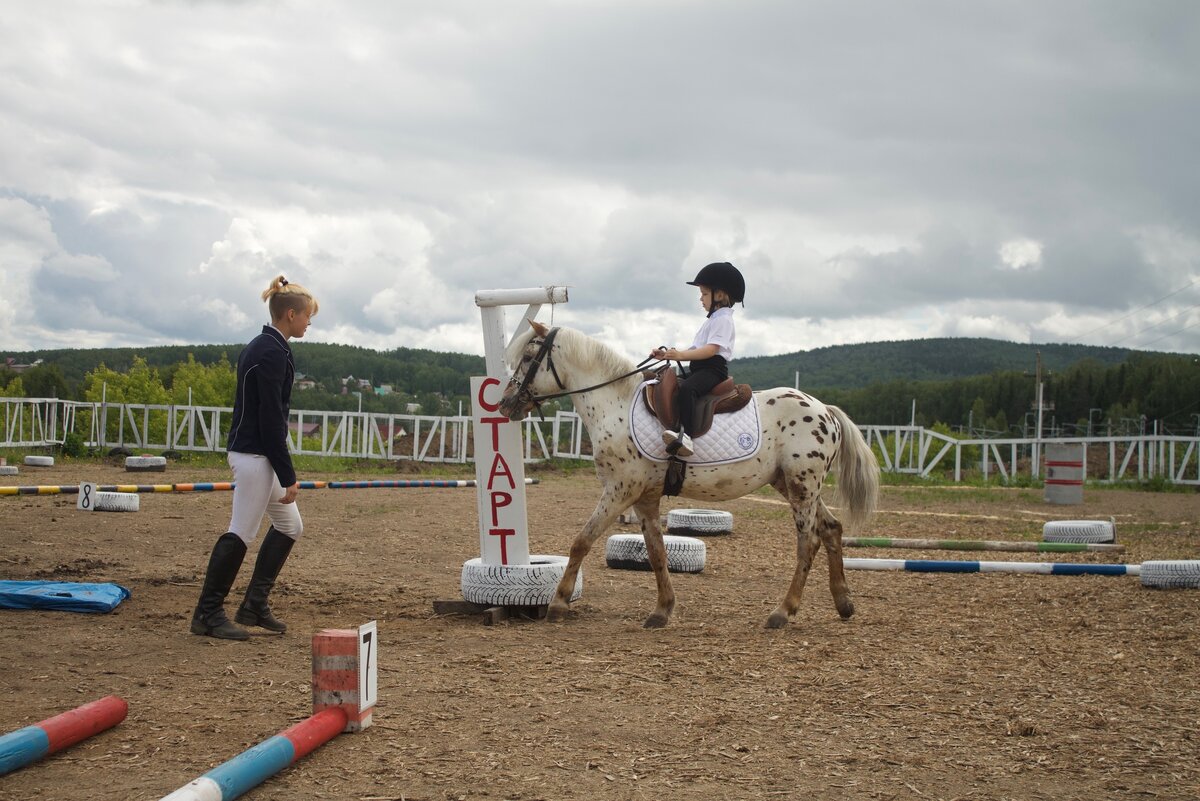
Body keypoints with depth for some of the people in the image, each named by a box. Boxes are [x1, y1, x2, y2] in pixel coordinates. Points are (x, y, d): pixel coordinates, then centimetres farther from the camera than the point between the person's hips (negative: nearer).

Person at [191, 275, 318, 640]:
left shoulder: (260, 347, 14)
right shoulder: (271, 353, -17)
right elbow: (271, 419, -20)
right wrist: (288, 477, -17)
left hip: (253, 450, 11)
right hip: (254, 455, -11)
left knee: (290, 526, 16)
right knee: (241, 532, -5)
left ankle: (254, 605, 20)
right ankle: (208, 614, 3)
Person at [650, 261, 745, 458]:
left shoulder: (722, 319, -6)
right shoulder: (712, 320, 26)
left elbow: (711, 349, -20)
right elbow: (695, 349, 22)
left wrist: (681, 355, -29)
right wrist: (667, 354, 12)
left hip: (713, 368, -11)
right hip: (699, 368, 11)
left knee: (686, 388, -36)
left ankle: (685, 436, -50)